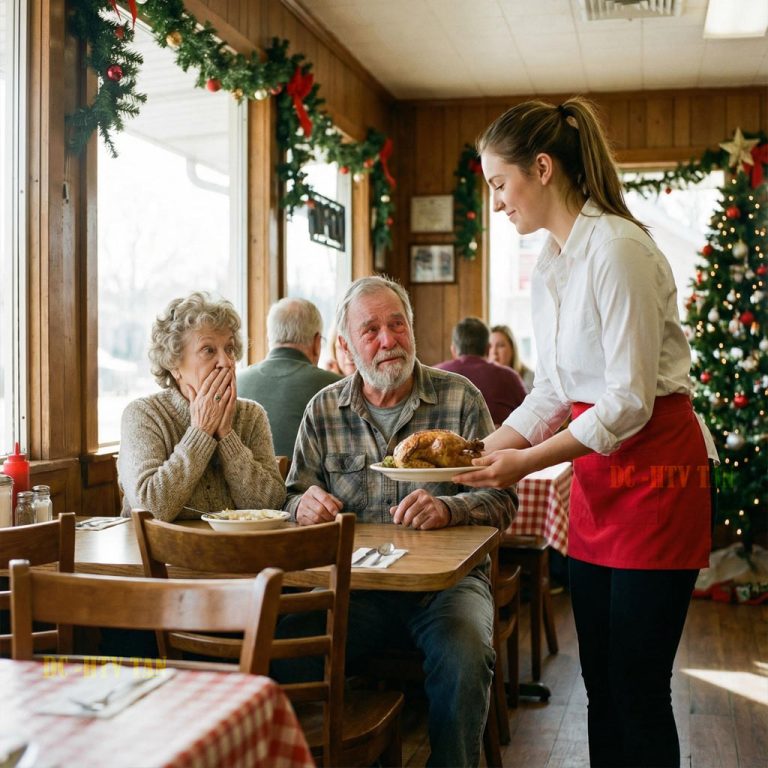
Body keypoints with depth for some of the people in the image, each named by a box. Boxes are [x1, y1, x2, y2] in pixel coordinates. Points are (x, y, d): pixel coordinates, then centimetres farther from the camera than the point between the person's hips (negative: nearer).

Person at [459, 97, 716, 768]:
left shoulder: (617, 249, -17)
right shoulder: (549, 266, 11)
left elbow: (630, 400, -20)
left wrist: (528, 461, -18)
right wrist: (482, 454, 7)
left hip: (656, 472, -9)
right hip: (597, 475, 9)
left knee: (636, 688, -2)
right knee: (599, 681, 13)